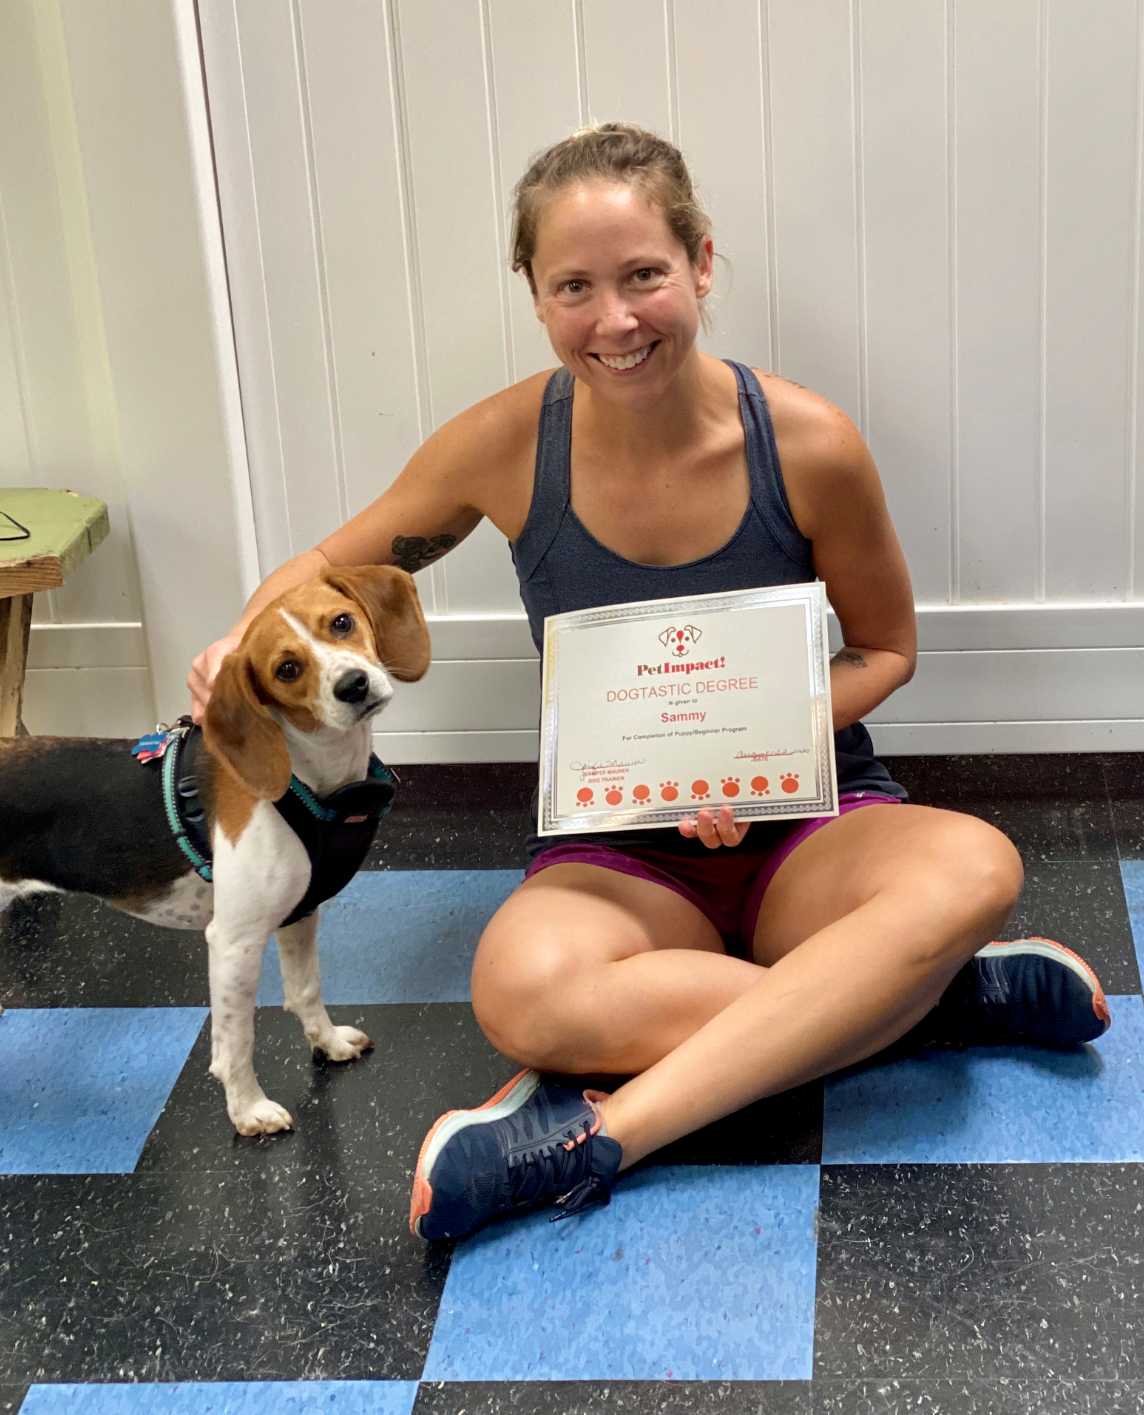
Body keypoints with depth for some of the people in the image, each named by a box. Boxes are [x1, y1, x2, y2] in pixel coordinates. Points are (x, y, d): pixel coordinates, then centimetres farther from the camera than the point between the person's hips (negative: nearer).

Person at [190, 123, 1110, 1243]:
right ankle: (920, 998, -20)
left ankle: (599, 1136, -32)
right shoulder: (506, 446, -9)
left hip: (807, 820, 0)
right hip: (619, 850, 0)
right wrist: (245, 642, -15)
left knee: (971, 868, -35)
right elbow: (336, 567, 8)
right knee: (526, 991, -37)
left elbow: (884, 649, 4)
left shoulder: (807, 446, -12)